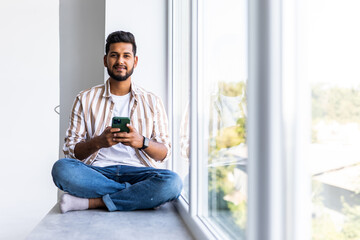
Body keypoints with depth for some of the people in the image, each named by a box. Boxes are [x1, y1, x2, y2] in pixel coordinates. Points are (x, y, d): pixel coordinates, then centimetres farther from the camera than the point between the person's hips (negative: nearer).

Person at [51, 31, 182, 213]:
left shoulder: (152, 102, 15)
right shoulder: (85, 99, 13)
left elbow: (164, 153, 9)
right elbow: (70, 149, 6)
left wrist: (142, 142, -13)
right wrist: (99, 142, -14)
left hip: (136, 171, 0)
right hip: (97, 171, 0)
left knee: (172, 182, -32)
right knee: (61, 168, -32)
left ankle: (91, 202, -24)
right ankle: (138, 194, -20)